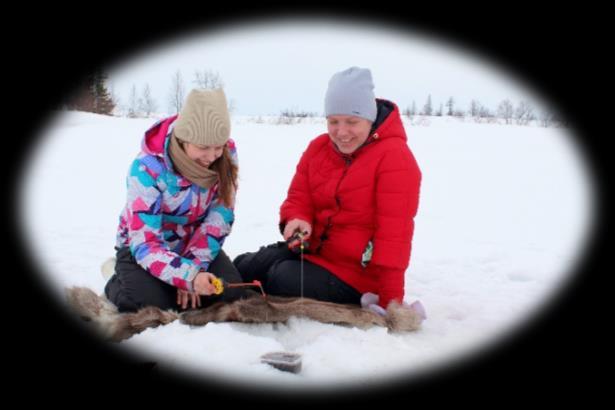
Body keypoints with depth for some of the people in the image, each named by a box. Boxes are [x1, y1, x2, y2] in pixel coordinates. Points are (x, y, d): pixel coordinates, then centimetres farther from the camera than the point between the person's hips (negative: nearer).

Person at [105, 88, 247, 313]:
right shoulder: (148, 167, -30)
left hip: (196, 243, 4)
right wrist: (188, 275, -45)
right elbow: (145, 243, -31)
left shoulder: (226, 153, -19)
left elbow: (221, 215, -14)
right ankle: (119, 282, 9)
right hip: (142, 245, -3)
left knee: (230, 293, -16)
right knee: (152, 304, -25)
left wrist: (193, 267, -23)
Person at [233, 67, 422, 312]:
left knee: (281, 281, -25)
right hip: (313, 250, 7)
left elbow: (393, 233, -21)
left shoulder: (394, 157, -16)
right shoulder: (318, 147, 5)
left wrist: (391, 299, -22)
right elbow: (299, 197, 9)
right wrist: (297, 220, -18)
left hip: (356, 273, -7)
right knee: (241, 269, -2)